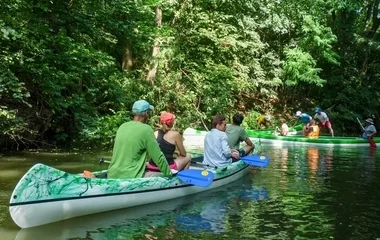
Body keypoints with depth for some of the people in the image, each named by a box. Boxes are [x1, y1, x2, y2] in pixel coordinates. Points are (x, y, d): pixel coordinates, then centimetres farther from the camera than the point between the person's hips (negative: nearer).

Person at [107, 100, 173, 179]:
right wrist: (169, 174, 6)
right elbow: (158, 157, -8)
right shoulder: (146, 129, -11)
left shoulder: (122, 127, 9)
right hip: (129, 177, -7)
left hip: (112, 175, 8)